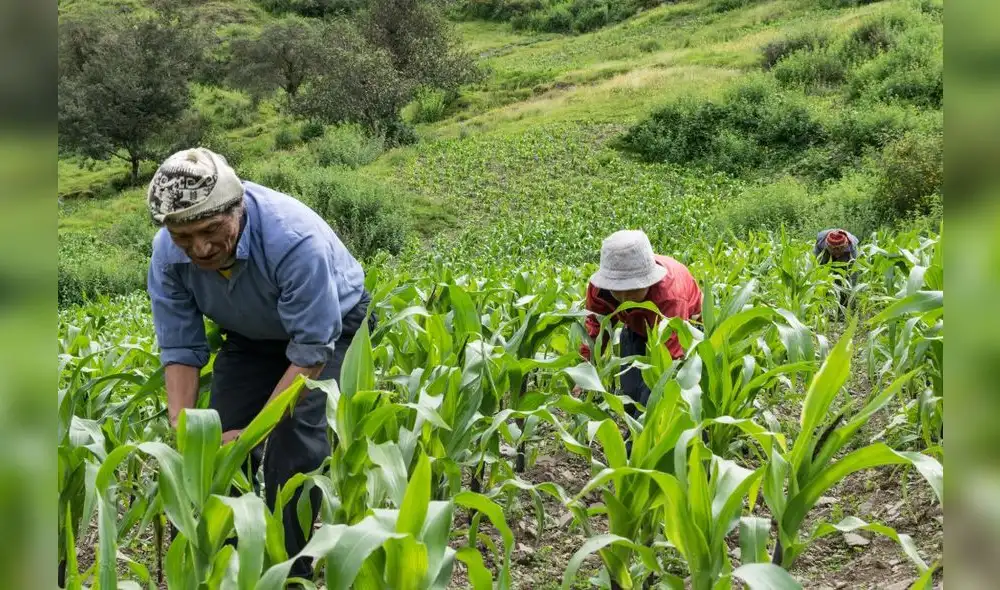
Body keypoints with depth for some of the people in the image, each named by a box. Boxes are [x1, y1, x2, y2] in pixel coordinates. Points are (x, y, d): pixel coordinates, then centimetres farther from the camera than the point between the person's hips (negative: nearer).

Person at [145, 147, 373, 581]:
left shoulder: (295, 239, -40)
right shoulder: (168, 254, -23)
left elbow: (313, 350, -34)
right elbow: (180, 349, -14)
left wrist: (252, 432, -35)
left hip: (330, 327, -5)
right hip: (251, 338, 5)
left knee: (293, 454, -17)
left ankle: (293, 572, 0)